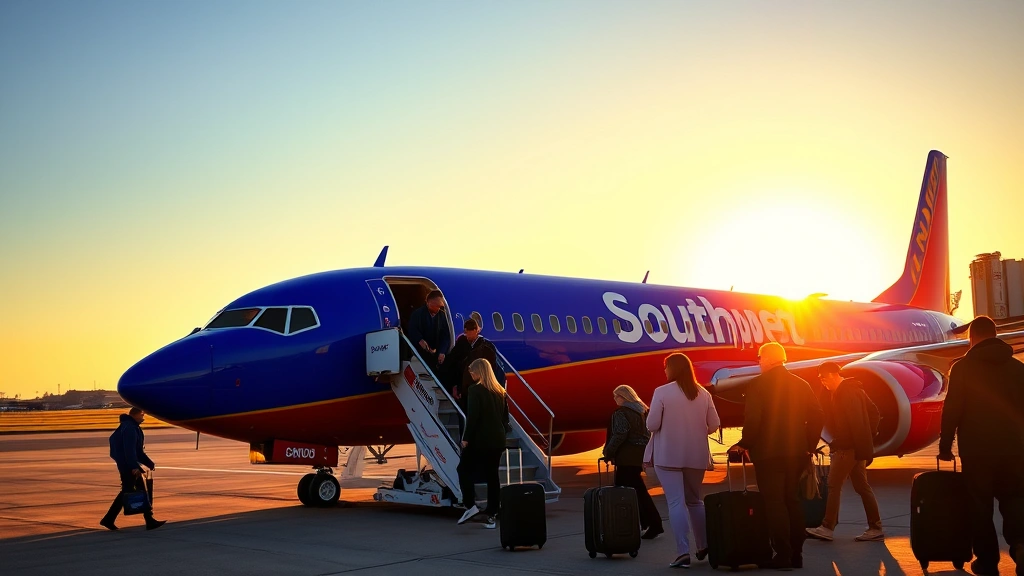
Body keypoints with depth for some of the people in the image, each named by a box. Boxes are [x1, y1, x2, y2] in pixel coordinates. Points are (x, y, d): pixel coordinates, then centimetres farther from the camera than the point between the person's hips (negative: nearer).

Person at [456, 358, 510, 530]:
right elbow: (505, 416, 12)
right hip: (497, 440, 6)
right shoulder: (500, 391, 10)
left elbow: (472, 416, -15)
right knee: (492, 476, 8)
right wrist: (502, 434, 17)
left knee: (464, 470, 10)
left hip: (479, 439, -6)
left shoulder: (475, 390, -10)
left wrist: (466, 438, -10)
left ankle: (471, 505, -1)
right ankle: (492, 515, 7)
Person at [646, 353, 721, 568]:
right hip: (696, 455, 5)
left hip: (668, 455, -4)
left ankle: (683, 552, -9)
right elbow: (714, 425, 4)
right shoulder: (703, 393, 3)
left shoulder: (662, 392, -10)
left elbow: (651, 425, -10)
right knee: (694, 500, 20)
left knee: (676, 502, -3)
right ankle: (704, 545, 22)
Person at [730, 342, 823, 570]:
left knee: (774, 503, 0)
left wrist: (745, 445, -4)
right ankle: (796, 553, 18)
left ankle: (783, 556, -2)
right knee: (791, 500, 16)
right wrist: (809, 445, 14)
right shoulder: (801, 384, 7)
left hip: (768, 452, -6)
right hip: (796, 452, 6)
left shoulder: (758, 384, -9)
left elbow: (752, 419, -17)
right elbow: (817, 417, 5)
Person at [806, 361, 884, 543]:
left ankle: (828, 528, -3)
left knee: (834, 486, -5)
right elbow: (873, 412, 17)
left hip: (847, 447, -10)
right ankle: (875, 528, 12)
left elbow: (855, 422, -23)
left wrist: (863, 446, -22)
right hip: (857, 446, 10)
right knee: (862, 487, 11)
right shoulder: (853, 389, 14)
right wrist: (870, 437, 12)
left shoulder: (845, 393, -16)